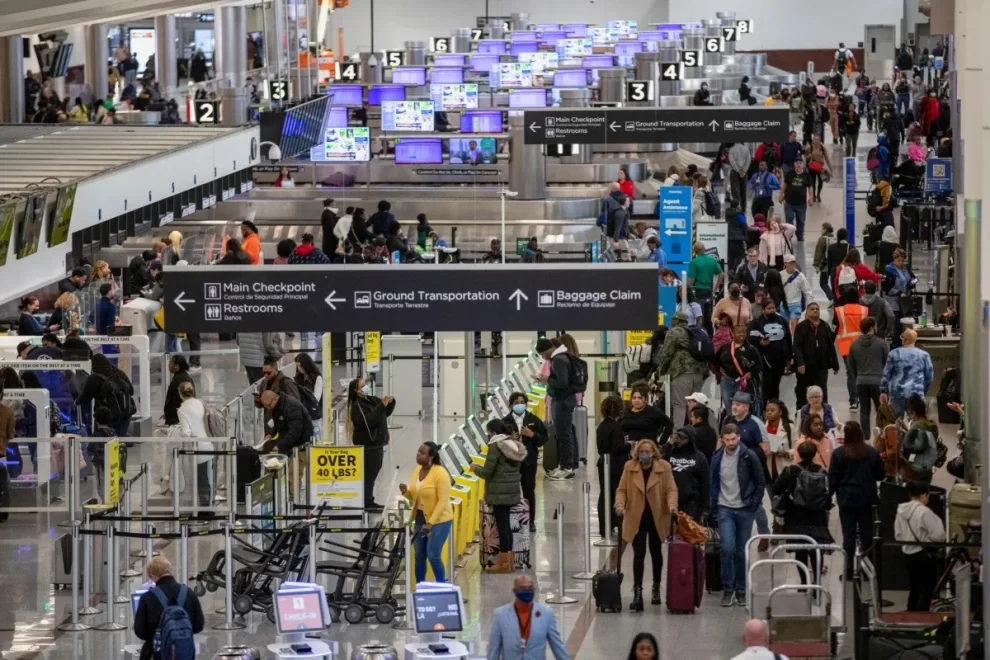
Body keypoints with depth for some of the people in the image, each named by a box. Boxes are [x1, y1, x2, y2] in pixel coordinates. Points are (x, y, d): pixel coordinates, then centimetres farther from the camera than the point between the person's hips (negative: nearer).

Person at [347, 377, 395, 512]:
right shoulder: (357, 406, -14)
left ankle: (369, 501, 19)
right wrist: (382, 406, -28)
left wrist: (390, 403, -1)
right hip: (367, 445, -9)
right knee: (368, 474, -9)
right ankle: (366, 502, -8)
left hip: (377, 443, 9)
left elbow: (386, 413, 19)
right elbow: (368, 421, -27)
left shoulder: (372, 400, 12)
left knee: (373, 472, 12)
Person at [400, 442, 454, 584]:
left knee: (433, 555, -11)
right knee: (419, 556, 7)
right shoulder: (417, 470, 4)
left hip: (439, 520, -7)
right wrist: (406, 492, -8)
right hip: (420, 517, 7)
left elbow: (443, 500, -20)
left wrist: (430, 522, -24)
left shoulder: (440, 473, -18)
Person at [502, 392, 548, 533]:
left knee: (529, 491, 4)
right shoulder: (505, 421, 0)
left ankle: (531, 521, 12)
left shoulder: (534, 420, 3)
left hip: (529, 461, 1)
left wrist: (532, 435, -12)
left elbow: (544, 438, 4)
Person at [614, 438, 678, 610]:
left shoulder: (664, 467, -6)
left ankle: (656, 588, 34)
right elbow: (622, 489, 1)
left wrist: (672, 505, -25)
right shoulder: (629, 467, -2)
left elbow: (671, 489, -7)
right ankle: (637, 593, -11)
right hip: (637, 518, -1)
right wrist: (620, 504, -17)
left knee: (656, 553, 16)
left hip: (657, 518, 1)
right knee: (639, 554, -8)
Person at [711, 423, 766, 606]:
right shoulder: (717, 459, 2)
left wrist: (754, 504, -5)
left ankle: (741, 590, 15)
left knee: (742, 552, 4)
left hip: (745, 510, -1)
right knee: (727, 549, -13)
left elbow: (761, 483, 1)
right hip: (725, 509, 1)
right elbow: (713, 484, 11)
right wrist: (714, 505, 3)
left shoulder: (748, 457, -5)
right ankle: (727, 589, -4)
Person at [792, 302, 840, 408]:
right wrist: (800, 363, -22)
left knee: (822, 391, -3)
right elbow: (797, 347, -10)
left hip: (821, 365, 2)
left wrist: (835, 364, 8)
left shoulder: (825, 327, 9)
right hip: (806, 366, -2)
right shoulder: (801, 327, -2)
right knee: (802, 391, 8)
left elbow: (831, 347, 11)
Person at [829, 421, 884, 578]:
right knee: (867, 535, 10)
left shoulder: (839, 453, -11)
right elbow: (880, 475, 6)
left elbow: (832, 478, -8)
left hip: (847, 499, -2)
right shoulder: (872, 453, -4)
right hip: (866, 499, 2)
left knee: (849, 535, 3)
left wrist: (831, 492, 6)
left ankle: (849, 570, 1)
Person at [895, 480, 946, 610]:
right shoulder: (924, 512, -20)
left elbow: (898, 535, 11)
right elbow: (938, 535, -20)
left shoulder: (901, 511, 4)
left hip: (908, 555, 8)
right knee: (926, 592, 0)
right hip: (924, 555, -8)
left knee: (914, 590, 19)